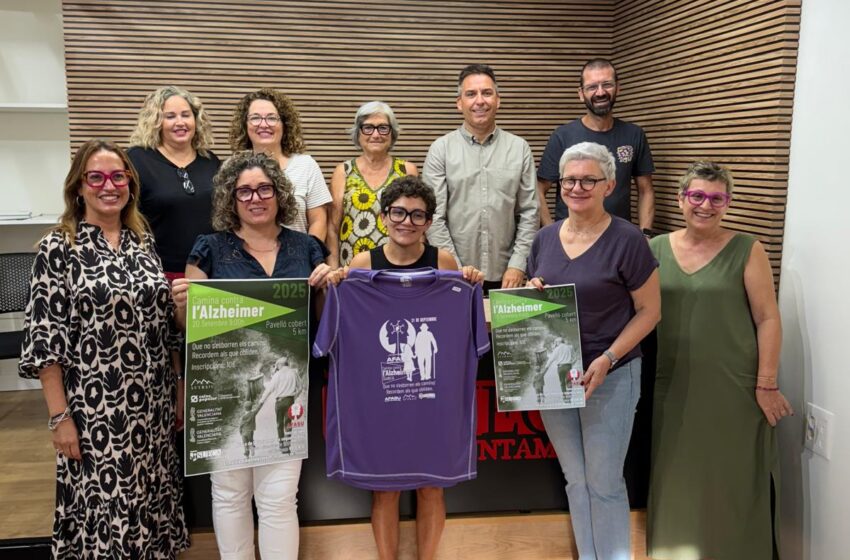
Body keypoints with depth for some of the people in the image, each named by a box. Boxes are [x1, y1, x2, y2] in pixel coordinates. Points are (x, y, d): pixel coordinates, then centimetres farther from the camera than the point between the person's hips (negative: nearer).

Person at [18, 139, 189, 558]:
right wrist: (60, 416, -11)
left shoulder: (145, 242, 7)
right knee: (101, 504, 6)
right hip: (94, 411, -4)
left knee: (151, 500, 14)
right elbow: (44, 339, -9)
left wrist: (181, 390, 10)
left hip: (153, 407, 4)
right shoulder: (58, 248, -6)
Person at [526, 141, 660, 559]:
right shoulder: (545, 238, 5)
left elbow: (649, 311, -8)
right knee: (575, 480, 16)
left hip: (609, 378, -5)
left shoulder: (626, 240, -11)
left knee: (604, 483, 3)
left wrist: (608, 360, -19)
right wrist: (530, 293, -8)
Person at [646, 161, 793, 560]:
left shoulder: (747, 251, -5)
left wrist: (766, 384, -9)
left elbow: (768, 319, -6)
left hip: (735, 386, -3)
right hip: (674, 385, 3)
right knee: (679, 478, 14)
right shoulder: (657, 249, 3)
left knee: (734, 480, 7)